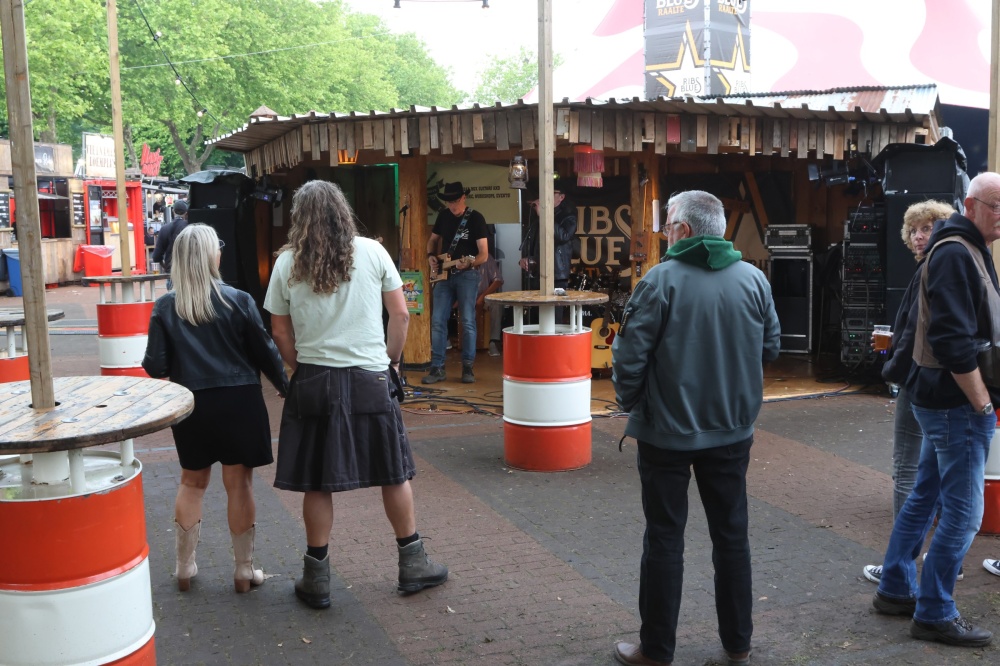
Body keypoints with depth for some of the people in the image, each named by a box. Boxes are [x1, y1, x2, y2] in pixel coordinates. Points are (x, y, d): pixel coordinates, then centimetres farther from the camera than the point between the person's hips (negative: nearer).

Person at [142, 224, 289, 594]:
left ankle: (184, 567, 26)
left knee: (192, 483, 18)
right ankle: (244, 570, 16)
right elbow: (264, 352, -5)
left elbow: (155, 367, -6)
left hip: (192, 404, 2)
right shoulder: (238, 301, -9)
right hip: (238, 401, -2)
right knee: (239, 484, 7)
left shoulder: (165, 307, -5)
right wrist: (284, 386, 12)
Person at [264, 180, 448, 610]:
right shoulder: (372, 252, -2)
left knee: (316, 483, 9)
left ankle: (317, 578, 17)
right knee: (394, 473, 12)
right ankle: (412, 564, 22)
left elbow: (280, 332, 3)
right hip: (370, 380, 0)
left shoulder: (286, 264, -1)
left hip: (314, 380, 1)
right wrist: (391, 360, 12)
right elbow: (400, 314, -1)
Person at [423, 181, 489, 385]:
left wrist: (469, 263, -30)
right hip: (444, 274, 5)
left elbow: (484, 254, -11)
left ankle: (468, 367, 9)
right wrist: (431, 257, 2)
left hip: (467, 275, -5)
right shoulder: (443, 216, 8)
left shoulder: (476, 218, -7)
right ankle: (437, 368, 5)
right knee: (437, 321, -1)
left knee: (468, 322, -3)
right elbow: (433, 240, 22)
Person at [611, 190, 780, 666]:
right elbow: (770, 348, 6)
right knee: (731, 534, 16)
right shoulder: (754, 279, -2)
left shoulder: (661, 280, -15)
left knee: (664, 538, 8)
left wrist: (629, 403, 3)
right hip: (732, 431, 4)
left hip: (667, 431, -3)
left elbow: (629, 356, -14)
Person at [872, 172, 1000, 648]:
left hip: (941, 401, 10)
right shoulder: (956, 254, -17)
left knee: (925, 497, 16)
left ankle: (896, 590, 28)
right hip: (958, 404, -10)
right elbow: (954, 342, -24)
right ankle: (934, 615, 9)